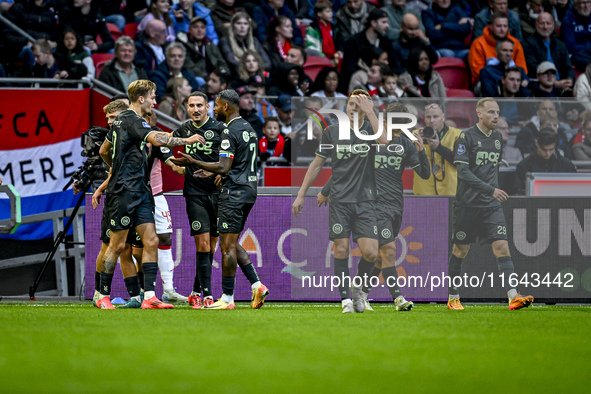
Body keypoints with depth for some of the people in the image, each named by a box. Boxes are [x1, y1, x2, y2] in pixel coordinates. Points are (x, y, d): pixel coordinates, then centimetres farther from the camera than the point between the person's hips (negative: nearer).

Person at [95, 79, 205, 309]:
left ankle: (149, 297, -4)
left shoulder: (123, 120, 16)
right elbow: (157, 140, -29)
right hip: (123, 192, -10)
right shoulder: (131, 120, -14)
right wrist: (186, 141, -19)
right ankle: (103, 296, 8)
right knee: (117, 245, -2)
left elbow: (103, 151, 27)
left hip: (139, 191, 10)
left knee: (151, 242, 0)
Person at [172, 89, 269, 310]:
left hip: (234, 193, -10)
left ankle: (227, 298, -4)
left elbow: (224, 167, -21)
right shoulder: (248, 129, 15)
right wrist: (213, 172, 25)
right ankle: (257, 285, 7)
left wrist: (194, 163, -17)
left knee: (227, 246, -6)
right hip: (249, 190, 10)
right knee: (232, 244, 16)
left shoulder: (230, 132, -15)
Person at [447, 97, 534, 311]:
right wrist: (490, 190, -22)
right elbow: (463, 171, -16)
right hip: (467, 204, -4)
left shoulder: (498, 138, 11)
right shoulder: (466, 137, -9)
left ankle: (513, 297, -19)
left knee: (502, 247, -10)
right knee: (460, 251, 5)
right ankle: (453, 298, 19)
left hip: (491, 205, 4)